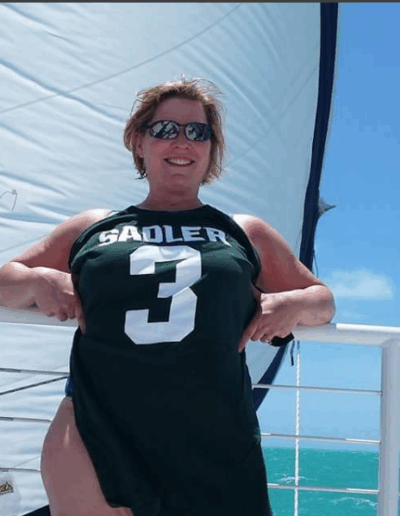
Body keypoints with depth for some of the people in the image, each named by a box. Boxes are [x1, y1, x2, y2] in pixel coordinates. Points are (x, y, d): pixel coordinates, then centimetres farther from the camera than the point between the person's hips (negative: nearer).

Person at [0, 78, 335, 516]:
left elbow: (322, 300, 26)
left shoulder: (246, 234, 18)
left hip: (215, 448, 1)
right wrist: (38, 282, 1)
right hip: (95, 437, 0)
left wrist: (293, 304, 2)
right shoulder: (91, 228, 18)